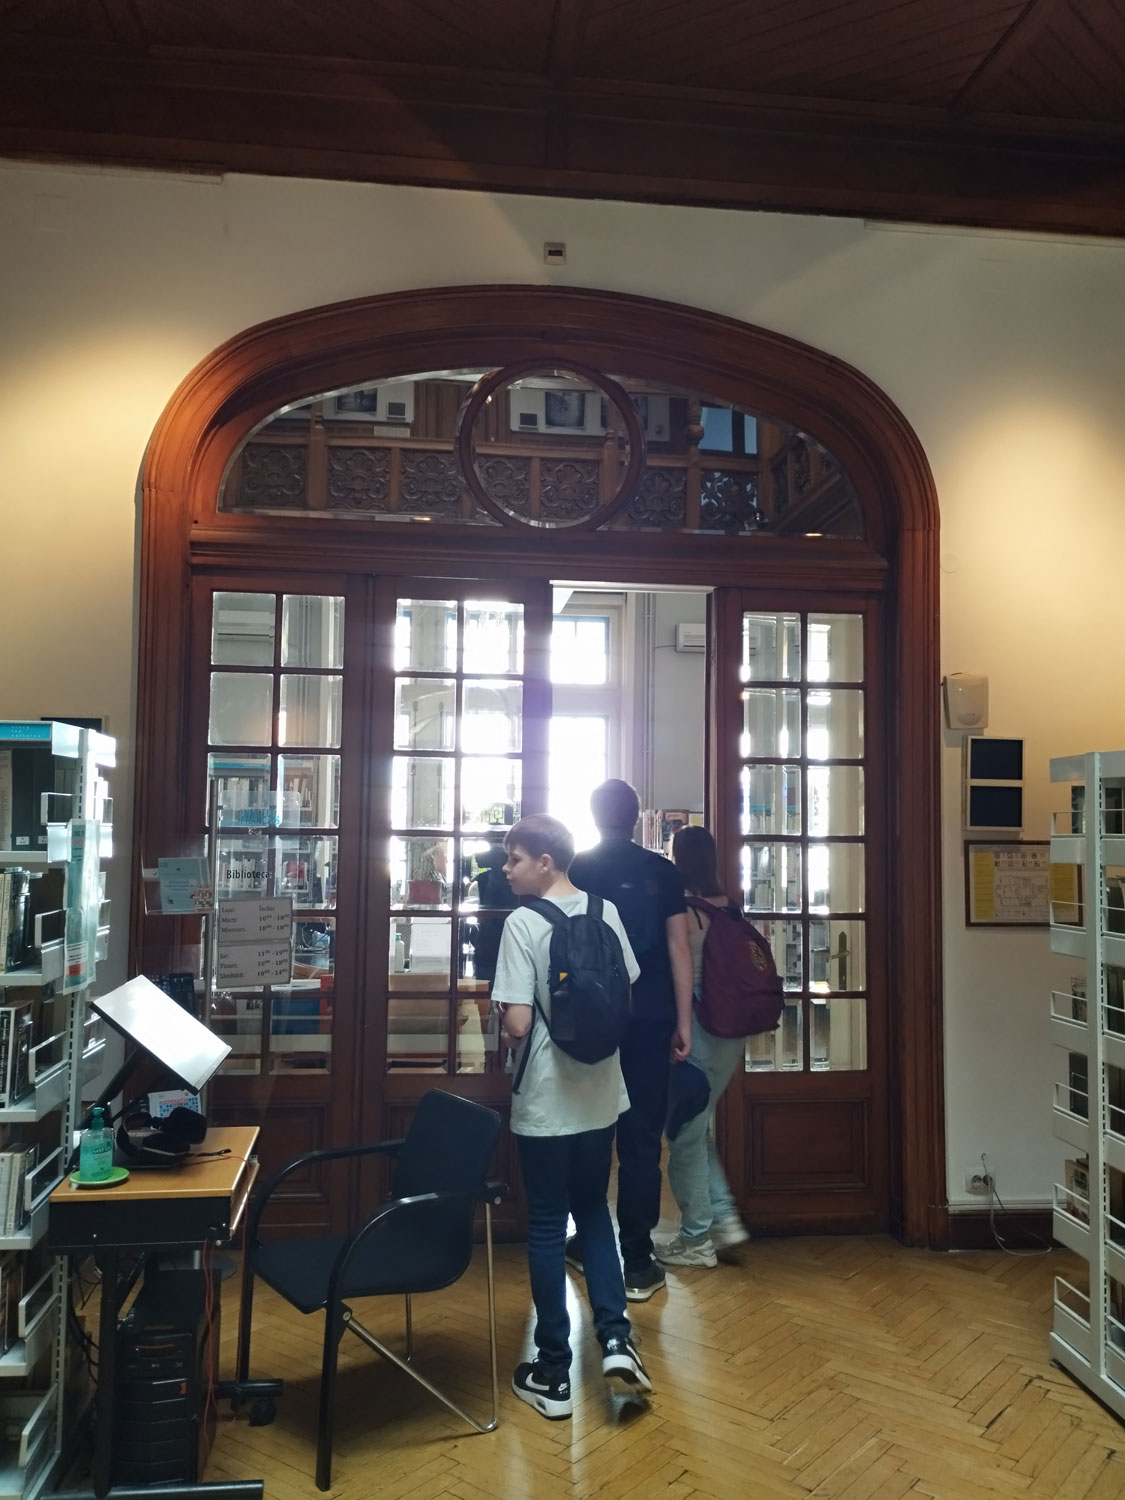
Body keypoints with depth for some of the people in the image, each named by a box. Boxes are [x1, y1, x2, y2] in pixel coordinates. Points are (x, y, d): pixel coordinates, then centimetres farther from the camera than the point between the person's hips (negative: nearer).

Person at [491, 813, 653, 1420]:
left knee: (546, 1227, 8)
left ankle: (553, 1374, 17)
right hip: (601, 1094, 5)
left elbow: (517, 1024, -21)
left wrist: (500, 1018, 0)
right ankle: (615, 1336, 11)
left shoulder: (522, 924, -16)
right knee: (593, 1211, 22)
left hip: (546, 1102, -5)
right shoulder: (605, 913, 0)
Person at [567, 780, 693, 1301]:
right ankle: (637, 1262, 5)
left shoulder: (575, 870, 0)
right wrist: (683, 1022, 3)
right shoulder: (662, 871, 0)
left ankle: (589, 1244, 25)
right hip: (649, 1021, 0)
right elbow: (678, 948, -2)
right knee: (642, 1140, 3)